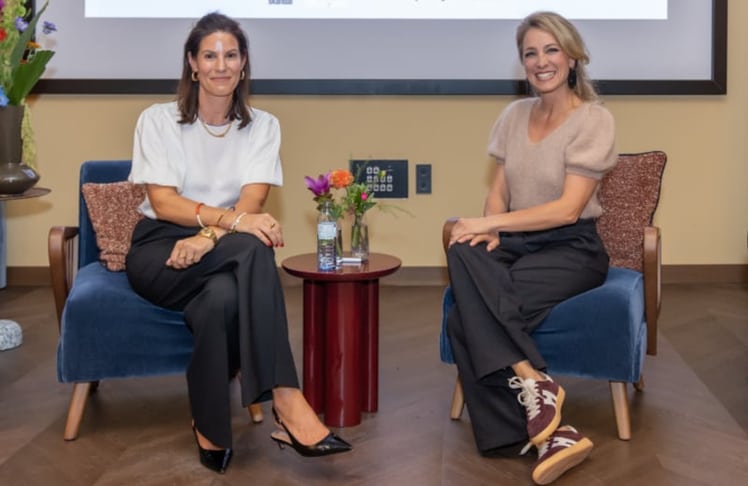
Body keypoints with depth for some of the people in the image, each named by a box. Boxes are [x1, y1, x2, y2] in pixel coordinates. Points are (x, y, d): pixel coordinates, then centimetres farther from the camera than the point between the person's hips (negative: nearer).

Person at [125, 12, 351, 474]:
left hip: (224, 255, 3)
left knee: (223, 297, -38)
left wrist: (209, 235, -30)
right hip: (160, 252, -2)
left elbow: (252, 200, -9)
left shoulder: (263, 125, 6)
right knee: (253, 247, -35)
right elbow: (163, 202, -13)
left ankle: (211, 430, -27)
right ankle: (287, 402, -41)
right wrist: (232, 219, -29)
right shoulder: (158, 120, 0)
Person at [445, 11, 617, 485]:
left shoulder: (595, 119, -7)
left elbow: (568, 209, -15)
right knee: (464, 252, -31)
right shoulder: (515, 114, 12)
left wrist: (490, 223, -19)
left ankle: (538, 428, -18)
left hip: (573, 248, -5)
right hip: (518, 241, 6)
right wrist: (489, 230, -11)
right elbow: (498, 191, 11)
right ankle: (542, 409, -30)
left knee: (468, 316, -29)